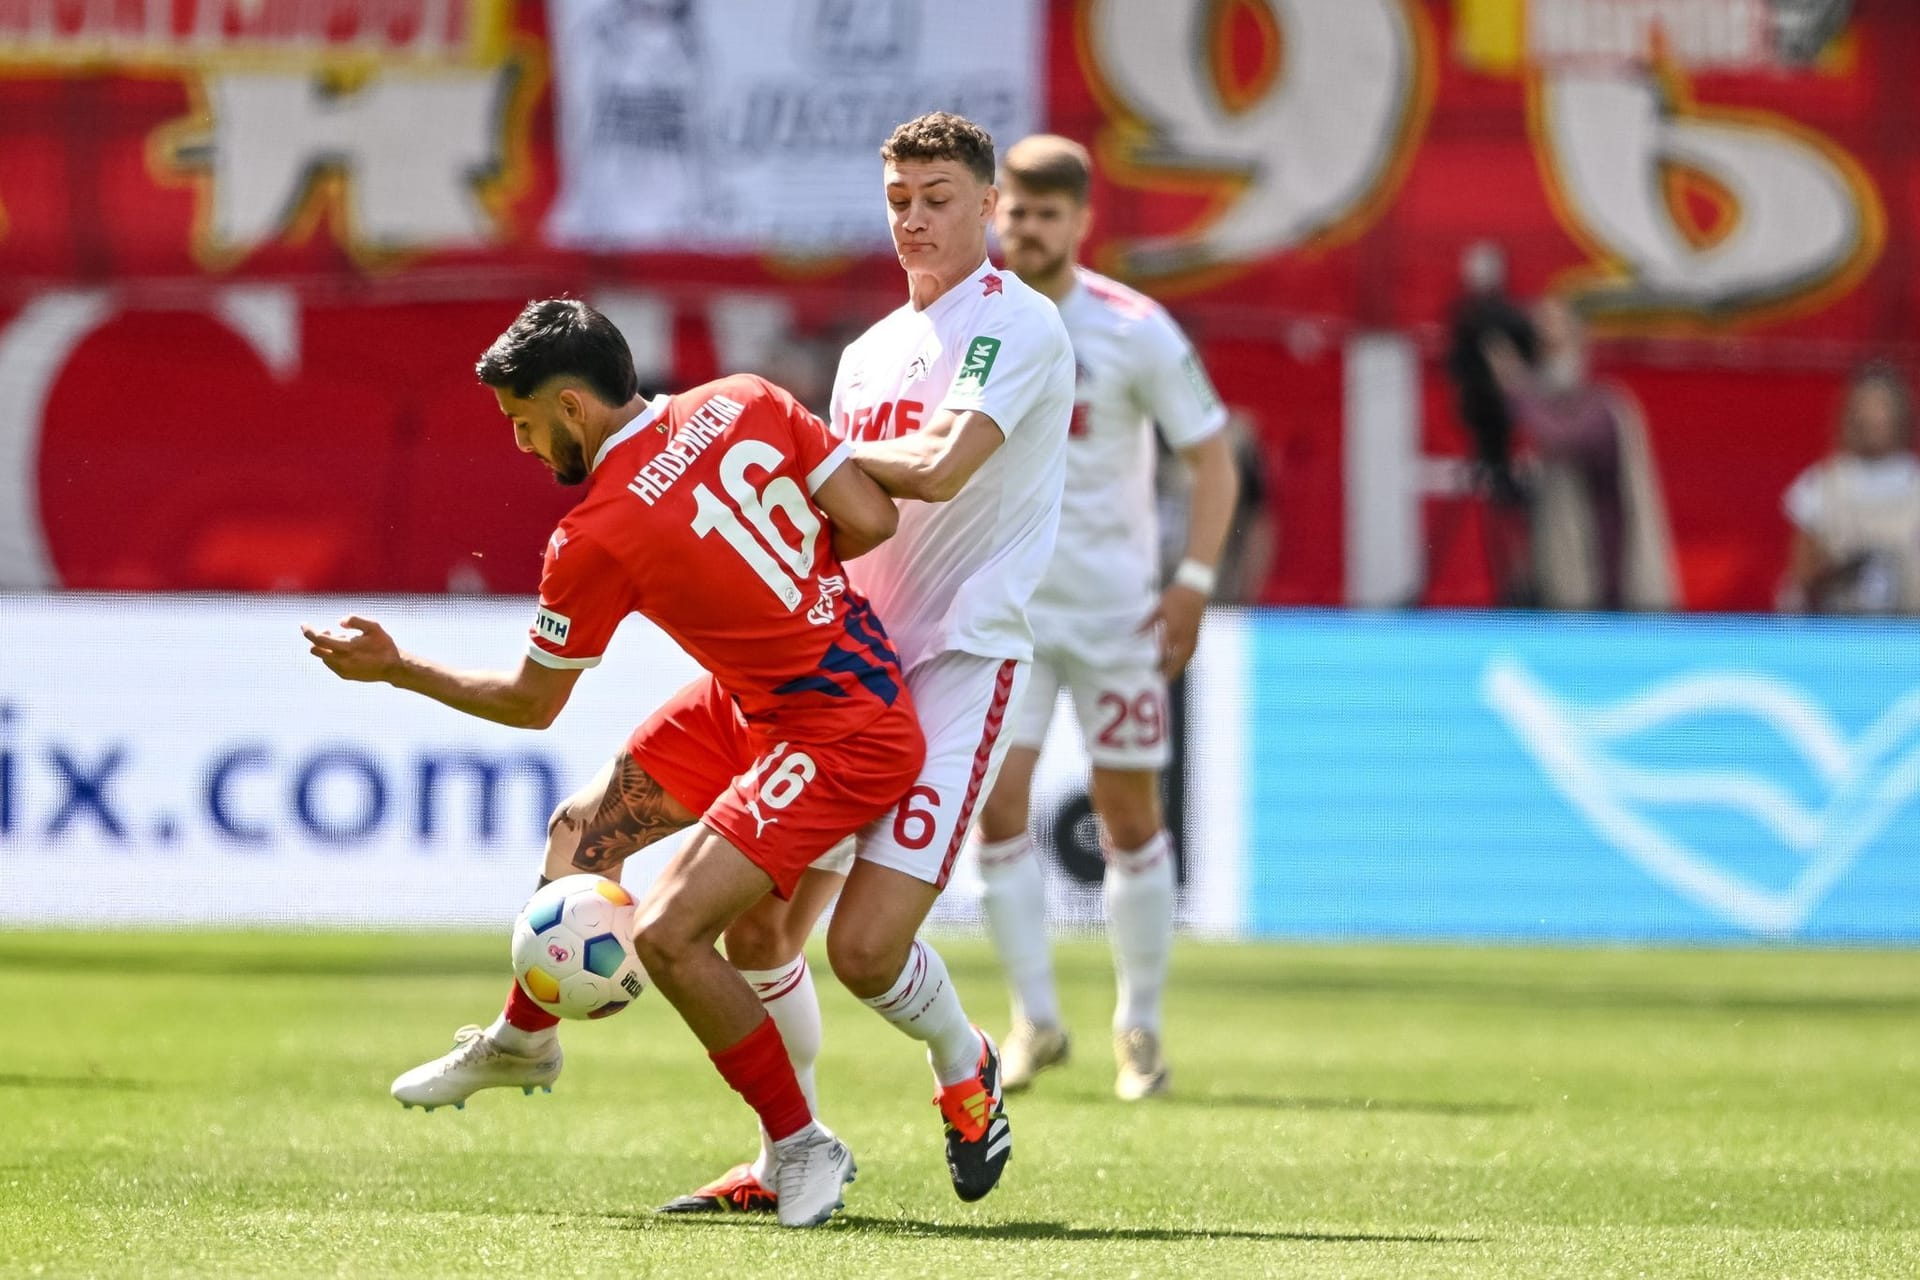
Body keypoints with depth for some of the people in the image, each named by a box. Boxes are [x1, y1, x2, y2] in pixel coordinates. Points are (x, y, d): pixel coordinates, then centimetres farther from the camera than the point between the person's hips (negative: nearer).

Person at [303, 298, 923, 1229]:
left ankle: (802, 1150, 0)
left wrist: (395, 668, 6)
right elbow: (870, 522, -5)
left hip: (841, 739, -10)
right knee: (580, 829, 18)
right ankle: (523, 1040, 41)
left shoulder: (592, 541, -21)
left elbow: (530, 704, -6)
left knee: (667, 932, -16)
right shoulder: (746, 402, -8)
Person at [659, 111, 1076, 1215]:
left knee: (865, 946, -17)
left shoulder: (1017, 323, -7)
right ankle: (790, 1156, 20)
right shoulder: (869, 352, 18)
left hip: (962, 661, -7)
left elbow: (939, 469, -21)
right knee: (759, 927, 3)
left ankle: (965, 1067, 14)